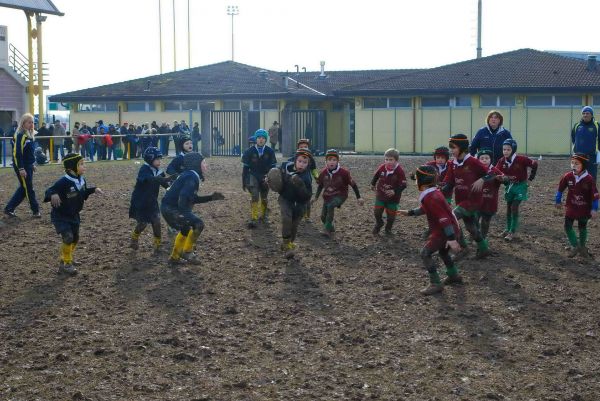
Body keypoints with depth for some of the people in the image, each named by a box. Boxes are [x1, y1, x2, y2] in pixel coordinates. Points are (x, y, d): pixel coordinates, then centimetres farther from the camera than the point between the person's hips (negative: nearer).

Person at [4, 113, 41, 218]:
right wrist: (21, 169, -23)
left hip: (28, 166, 9)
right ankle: (35, 210, 10)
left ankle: (9, 209, 20)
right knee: (29, 188, 1)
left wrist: (32, 164, 21)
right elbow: (17, 153, -21)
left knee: (24, 188, 13)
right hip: (22, 166, -9)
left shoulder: (30, 134, 11)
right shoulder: (20, 135, -17)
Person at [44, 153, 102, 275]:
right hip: (60, 216, -8)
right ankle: (66, 264, -4)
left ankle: (66, 259, 39)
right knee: (68, 237, -19)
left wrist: (93, 190, 6)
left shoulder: (81, 180, -2)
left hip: (74, 215, 8)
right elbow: (49, 191, -29)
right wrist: (53, 195, -50)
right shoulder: (63, 182, -26)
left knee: (75, 238, 17)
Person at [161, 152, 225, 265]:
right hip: (172, 209, -11)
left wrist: (211, 197, 22)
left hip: (167, 207, 11)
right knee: (198, 224, -13)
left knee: (186, 229, 27)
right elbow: (184, 196, -27)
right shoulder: (192, 177, -14)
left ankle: (174, 258, 34)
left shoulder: (188, 175, 18)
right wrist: (184, 214, -31)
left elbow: (193, 199, 24)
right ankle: (187, 252, -4)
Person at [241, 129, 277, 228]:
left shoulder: (270, 152, -4)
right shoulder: (250, 151, -6)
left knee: (264, 198, 16)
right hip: (253, 176, -2)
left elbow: (273, 167, 1)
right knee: (254, 197, -19)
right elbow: (245, 167, -1)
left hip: (265, 177, 2)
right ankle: (253, 219, -19)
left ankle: (263, 216, 39)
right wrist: (244, 182, 0)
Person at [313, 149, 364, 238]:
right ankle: (331, 229, 35)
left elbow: (353, 184, -11)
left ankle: (328, 229, -22)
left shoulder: (343, 172, -19)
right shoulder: (323, 173, -8)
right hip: (327, 196, 5)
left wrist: (358, 198, -12)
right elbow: (320, 185, 11)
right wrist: (316, 197, 12)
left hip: (340, 195, -5)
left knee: (330, 205, -34)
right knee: (323, 217, 5)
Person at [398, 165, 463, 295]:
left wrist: (451, 239, -33)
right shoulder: (433, 193, 9)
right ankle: (454, 276, 44)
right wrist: (409, 213, 30)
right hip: (453, 229, 11)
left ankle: (435, 284, -9)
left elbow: (443, 218, -29)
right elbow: (424, 209, 28)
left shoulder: (431, 198, -24)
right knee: (443, 251, 31)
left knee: (425, 253, -10)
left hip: (444, 231, -11)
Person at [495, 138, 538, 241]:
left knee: (514, 207, -11)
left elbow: (534, 164, -10)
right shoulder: (502, 161, -9)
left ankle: (512, 232, -6)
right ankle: (508, 229, 26)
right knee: (508, 207, 12)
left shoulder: (521, 159, -20)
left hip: (520, 186, -5)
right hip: (509, 186, 5)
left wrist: (530, 179, -6)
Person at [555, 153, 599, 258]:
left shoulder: (589, 179, -20)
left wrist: (594, 209, -15)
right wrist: (558, 201, 11)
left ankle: (582, 247, 33)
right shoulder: (568, 177, -12)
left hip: (584, 209, -2)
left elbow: (595, 195, -14)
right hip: (571, 207, 2)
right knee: (568, 226, 1)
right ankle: (575, 246, 18)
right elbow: (560, 189, 4)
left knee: (582, 227, 14)